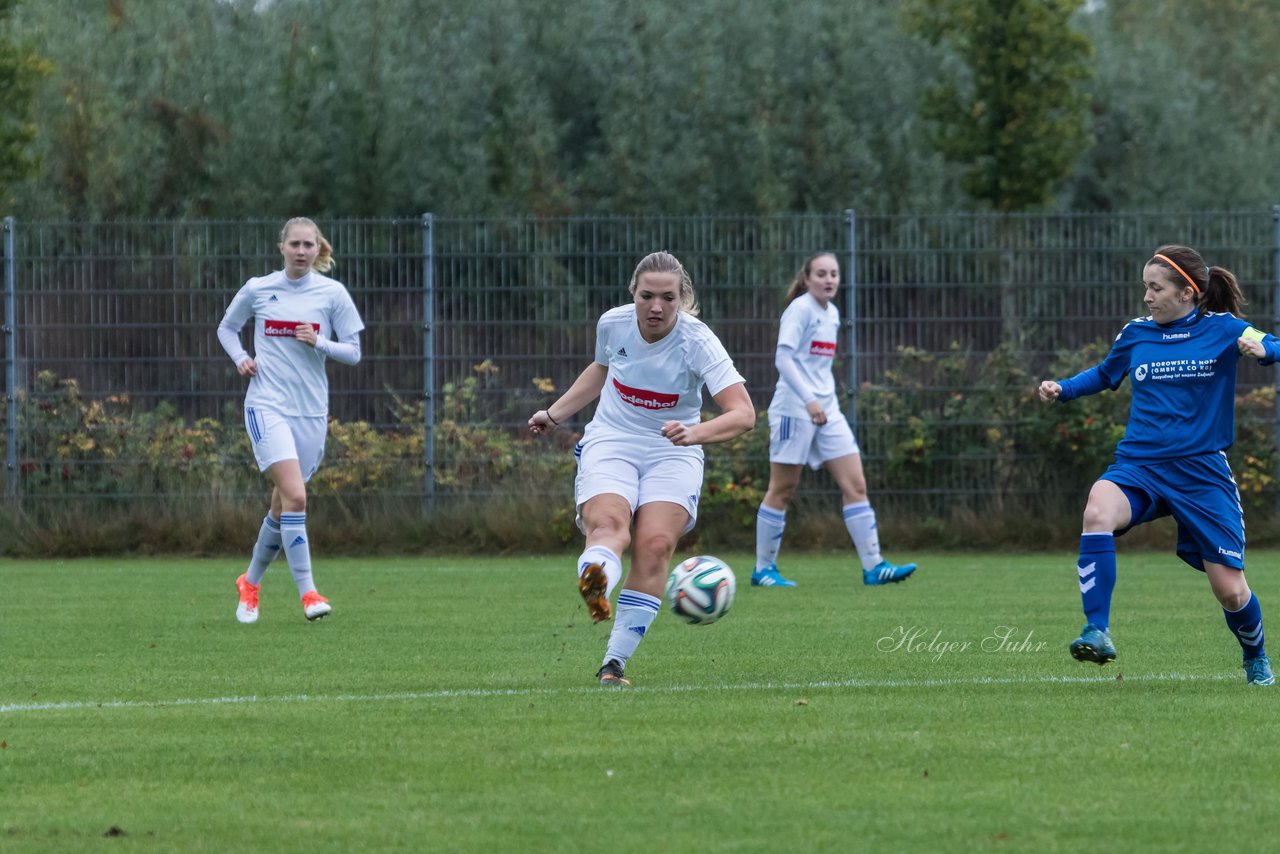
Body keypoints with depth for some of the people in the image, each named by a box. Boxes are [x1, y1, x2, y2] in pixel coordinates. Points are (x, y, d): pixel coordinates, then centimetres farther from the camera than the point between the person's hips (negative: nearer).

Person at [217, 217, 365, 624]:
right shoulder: (257, 290, 2)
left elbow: (353, 352, 4)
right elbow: (227, 328, 19)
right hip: (267, 404, -2)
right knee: (295, 497, -20)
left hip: (311, 411, 2)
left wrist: (319, 343, -14)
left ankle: (251, 582, 31)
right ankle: (307, 592, -19)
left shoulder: (332, 293, 2)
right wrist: (240, 358, 0)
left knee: (282, 506, 9)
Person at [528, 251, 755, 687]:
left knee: (656, 543, -23)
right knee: (608, 524, -30)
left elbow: (743, 414, -27)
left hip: (672, 454, -1)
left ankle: (615, 662, -20)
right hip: (610, 442, 1)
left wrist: (695, 433, -45)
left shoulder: (697, 342, -17)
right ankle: (594, 587, -65)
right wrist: (554, 414, 22)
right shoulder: (612, 324, -5)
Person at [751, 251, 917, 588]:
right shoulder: (800, 310, -10)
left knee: (855, 485, -1)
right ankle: (763, 568, 10)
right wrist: (809, 400, -29)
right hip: (794, 409, -8)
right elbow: (783, 358, -20)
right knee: (783, 490, 0)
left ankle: (873, 566, -3)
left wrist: (826, 399, 19)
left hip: (826, 410, 8)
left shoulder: (832, 313, 14)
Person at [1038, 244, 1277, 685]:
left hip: (1202, 471, -2)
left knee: (1230, 590, 0)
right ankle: (1097, 633, -36)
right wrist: (1062, 388, 10)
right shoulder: (1135, 334, 9)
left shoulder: (1221, 329, -1)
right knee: (1098, 511, -34)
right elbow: (1104, 374, 27)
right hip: (1139, 466, 2)